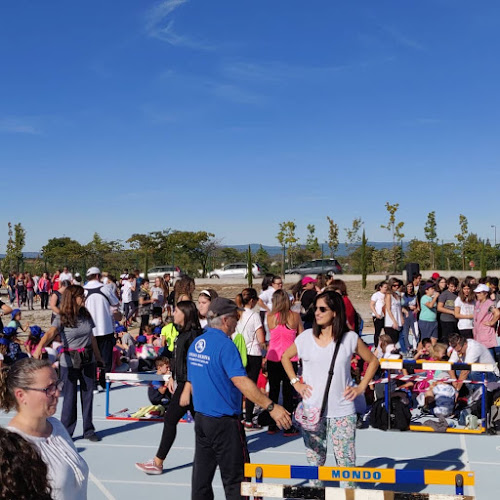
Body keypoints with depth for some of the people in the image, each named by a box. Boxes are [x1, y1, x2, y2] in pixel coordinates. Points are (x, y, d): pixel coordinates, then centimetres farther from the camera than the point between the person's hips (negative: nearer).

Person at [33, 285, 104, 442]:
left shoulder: (86, 316, 5)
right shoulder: (62, 319, -10)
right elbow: (50, 333, -29)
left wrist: (99, 358, 21)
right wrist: (39, 347, -48)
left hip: (88, 360, 4)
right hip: (69, 362, -4)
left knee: (88, 395, 9)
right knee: (69, 397, 2)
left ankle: (88, 430, 21)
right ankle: (66, 432, 14)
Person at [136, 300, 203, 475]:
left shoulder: (193, 334, -17)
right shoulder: (182, 333, 12)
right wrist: (173, 378, 18)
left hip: (189, 384, -10)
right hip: (182, 382, 10)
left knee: (170, 419, -5)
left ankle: (157, 463, 2)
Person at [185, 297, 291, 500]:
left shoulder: (195, 344, 7)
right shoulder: (225, 345, -18)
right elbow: (241, 382, -26)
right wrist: (271, 407, -27)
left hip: (200, 419, 8)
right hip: (224, 422, -8)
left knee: (201, 475, 14)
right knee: (235, 479, 1)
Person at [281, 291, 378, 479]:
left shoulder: (350, 338, -2)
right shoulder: (306, 337, 1)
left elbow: (373, 361, 10)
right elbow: (285, 357, 16)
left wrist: (361, 387, 1)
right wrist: (296, 383, 6)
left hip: (342, 412, -1)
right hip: (312, 410, 2)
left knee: (346, 463, 0)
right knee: (314, 461, 10)